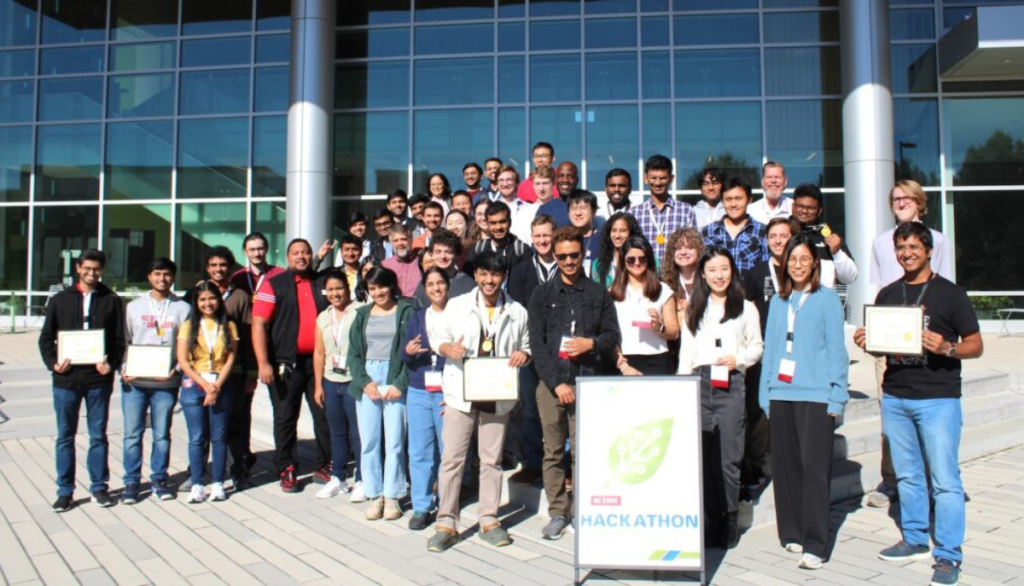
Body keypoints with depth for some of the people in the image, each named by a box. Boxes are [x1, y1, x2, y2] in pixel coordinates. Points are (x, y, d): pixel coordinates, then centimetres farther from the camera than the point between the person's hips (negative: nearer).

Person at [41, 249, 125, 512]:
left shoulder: (112, 301, 4)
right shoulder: (60, 300, 7)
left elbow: (119, 340, 3)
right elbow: (46, 338, 9)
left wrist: (112, 364, -13)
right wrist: (53, 362, -8)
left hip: (99, 378, -1)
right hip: (66, 379, 1)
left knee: (98, 435, 8)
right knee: (65, 436, 8)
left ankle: (99, 486, 18)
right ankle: (65, 490, 18)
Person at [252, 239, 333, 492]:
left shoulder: (324, 283, 10)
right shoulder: (274, 285, 1)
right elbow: (258, 324, -6)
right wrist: (263, 363, -14)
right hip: (286, 363, -2)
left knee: (325, 416, 7)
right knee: (285, 419, 6)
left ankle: (323, 467, 20)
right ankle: (287, 470, 18)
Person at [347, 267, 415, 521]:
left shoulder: (406, 312, 2)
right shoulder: (363, 315, 14)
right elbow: (354, 353, 10)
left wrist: (400, 384, -12)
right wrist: (364, 382, -4)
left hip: (396, 381, -3)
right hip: (367, 381, 3)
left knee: (394, 442, -2)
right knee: (368, 441, 3)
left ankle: (392, 497, 10)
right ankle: (375, 496, 14)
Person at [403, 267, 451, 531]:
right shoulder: (417, 317, 13)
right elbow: (406, 358, 13)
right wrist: (408, 352, -11)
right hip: (419, 392, 3)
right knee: (419, 451, 3)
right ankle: (421, 506, 12)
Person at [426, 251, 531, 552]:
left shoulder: (516, 312, 7)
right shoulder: (457, 305, 4)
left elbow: (526, 345, 15)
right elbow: (437, 335, 6)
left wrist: (523, 355, -8)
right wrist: (447, 348, -16)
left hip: (497, 395, 2)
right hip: (461, 392, -1)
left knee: (492, 459, 10)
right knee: (452, 457, 0)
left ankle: (489, 519, 22)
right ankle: (446, 522, 10)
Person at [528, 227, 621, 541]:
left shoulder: (599, 294, 11)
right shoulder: (542, 294, 9)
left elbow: (613, 335, 9)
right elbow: (537, 342, 2)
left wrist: (591, 343, -13)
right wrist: (556, 382, -7)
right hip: (551, 383, 1)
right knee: (552, 451, 5)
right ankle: (558, 512, 15)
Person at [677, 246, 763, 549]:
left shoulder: (746, 308, 10)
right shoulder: (693, 309, 17)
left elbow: (757, 346, 12)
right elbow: (685, 351, 15)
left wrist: (738, 359, -7)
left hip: (731, 386, -2)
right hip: (699, 383, 2)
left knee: (727, 458, -4)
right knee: (702, 456, 1)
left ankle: (727, 526, 7)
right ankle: (706, 524, 10)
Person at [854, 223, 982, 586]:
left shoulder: (950, 293, -2)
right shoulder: (887, 294, 11)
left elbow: (975, 346, -3)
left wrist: (946, 348, -22)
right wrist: (864, 341, -3)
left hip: (938, 398, -5)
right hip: (894, 397, 5)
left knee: (945, 481, -2)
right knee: (907, 476, 14)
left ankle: (948, 556, 7)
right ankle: (914, 540, 27)